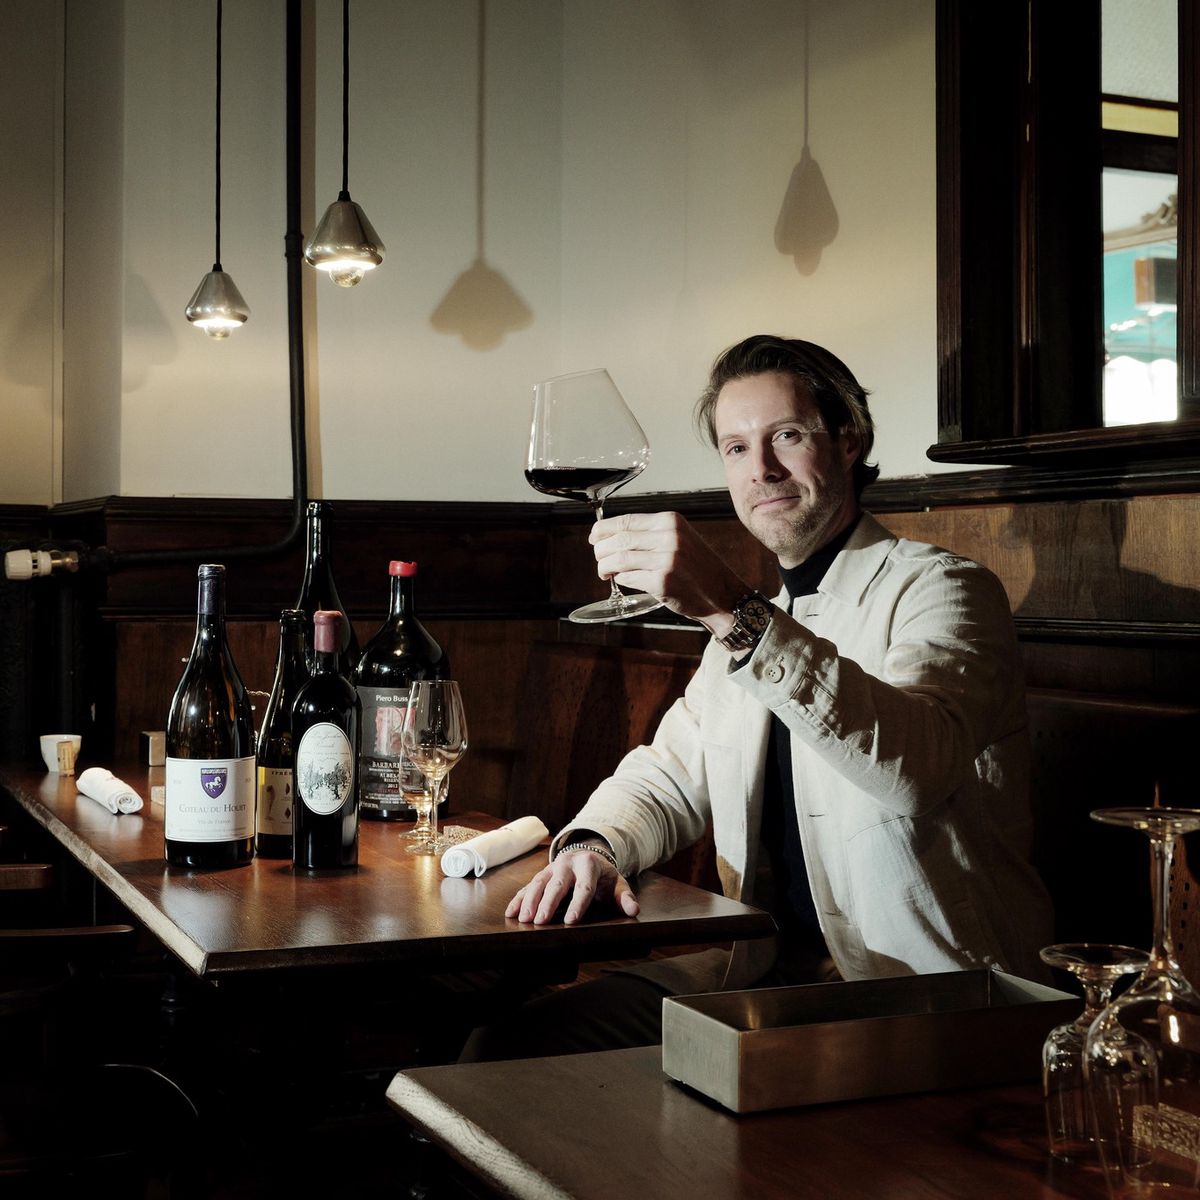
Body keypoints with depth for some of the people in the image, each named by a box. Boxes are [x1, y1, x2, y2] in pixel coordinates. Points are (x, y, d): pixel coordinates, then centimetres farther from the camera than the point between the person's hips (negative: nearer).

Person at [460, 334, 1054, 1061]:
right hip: (759, 973, 7)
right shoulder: (752, 622, 17)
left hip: (924, 1001, -7)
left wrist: (734, 612, -36)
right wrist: (594, 844, -3)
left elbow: (916, 764, -28)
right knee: (507, 1044, -9)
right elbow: (669, 778, 21)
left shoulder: (943, 590, -7)